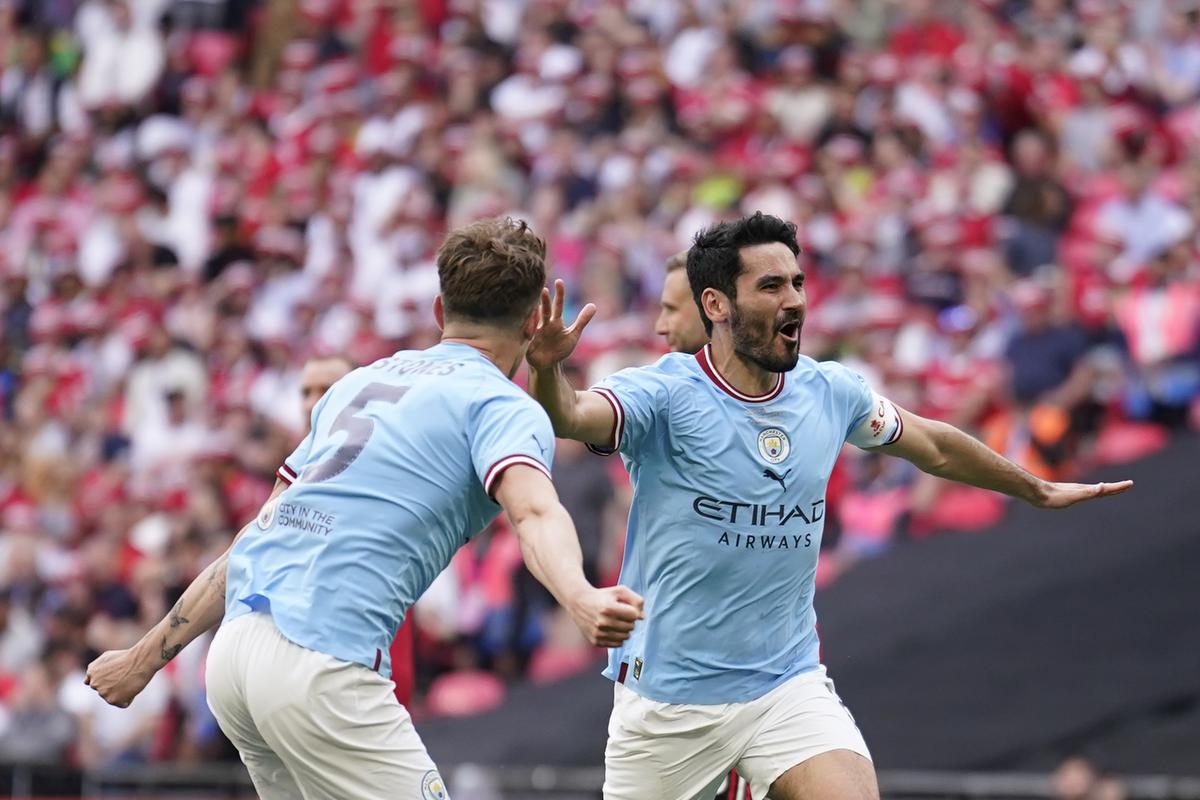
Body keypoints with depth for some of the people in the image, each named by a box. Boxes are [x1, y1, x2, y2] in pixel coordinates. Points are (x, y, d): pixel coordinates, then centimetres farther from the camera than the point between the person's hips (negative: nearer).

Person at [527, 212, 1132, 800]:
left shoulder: (831, 392, 2)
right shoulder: (664, 394, -14)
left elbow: (931, 445, 21)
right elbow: (572, 416, -34)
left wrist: (1038, 491, 33)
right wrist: (547, 370, -57)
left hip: (790, 684, 3)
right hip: (667, 698, -3)